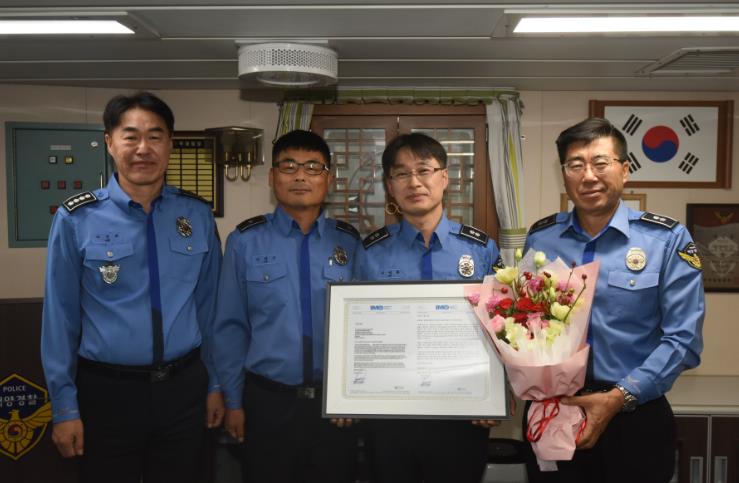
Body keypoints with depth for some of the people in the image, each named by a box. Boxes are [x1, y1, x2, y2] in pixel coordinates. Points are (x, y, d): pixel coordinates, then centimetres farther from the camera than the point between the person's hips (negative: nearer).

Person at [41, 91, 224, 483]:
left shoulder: (198, 216, -1)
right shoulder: (76, 219, -9)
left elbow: (209, 305, 4)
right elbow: (60, 315, -5)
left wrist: (214, 383, 8)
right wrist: (65, 405, -4)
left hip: (185, 388, 2)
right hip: (107, 391, -2)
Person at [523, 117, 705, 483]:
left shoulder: (667, 240, -6)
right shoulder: (539, 239, 3)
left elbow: (683, 339, -10)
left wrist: (619, 397, -18)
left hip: (634, 420, -2)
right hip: (549, 415, 3)